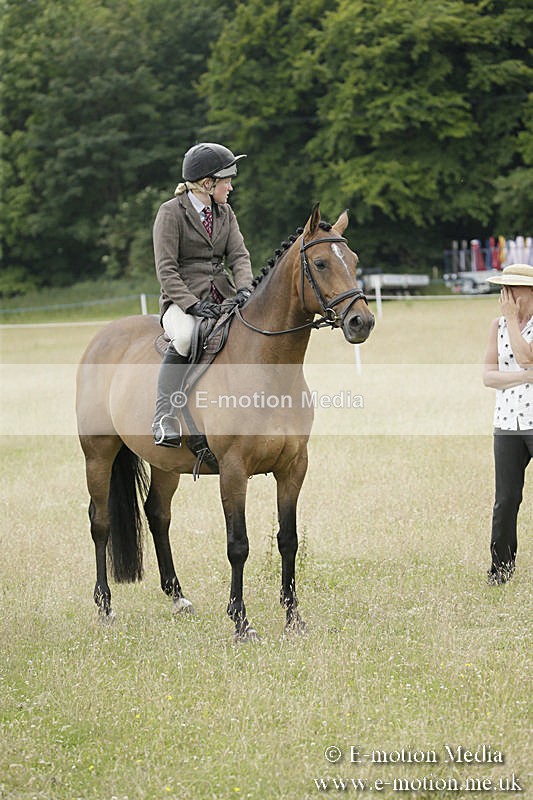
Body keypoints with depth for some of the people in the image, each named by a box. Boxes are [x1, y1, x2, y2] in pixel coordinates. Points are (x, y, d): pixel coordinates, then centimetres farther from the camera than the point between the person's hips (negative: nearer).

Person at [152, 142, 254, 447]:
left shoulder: (225, 213, 15)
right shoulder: (171, 212, -4)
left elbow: (239, 255, 5)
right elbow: (167, 270, -11)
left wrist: (244, 289, -16)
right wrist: (193, 305, -23)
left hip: (222, 299, 6)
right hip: (182, 301, -6)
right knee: (185, 335, -39)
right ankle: (165, 419, -34)